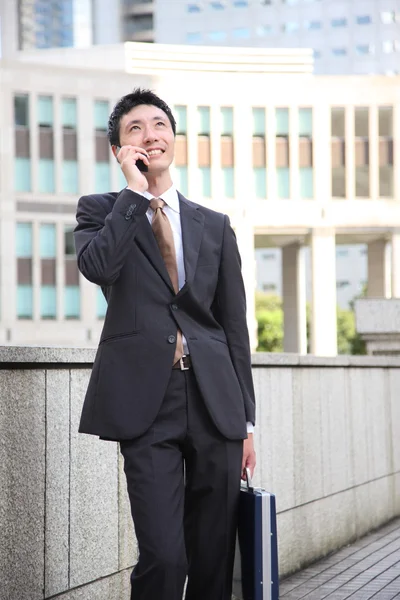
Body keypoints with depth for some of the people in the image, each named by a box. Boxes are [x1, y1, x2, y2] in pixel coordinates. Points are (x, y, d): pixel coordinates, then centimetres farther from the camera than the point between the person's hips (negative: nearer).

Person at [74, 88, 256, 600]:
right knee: (163, 558, -13)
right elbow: (96, 266, -15)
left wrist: (246, 421, 11)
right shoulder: (100, 211, 10)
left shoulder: (214, 226, 16)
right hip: (148, 404, -3)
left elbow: (234, 325, 15)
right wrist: (135, 190, -6)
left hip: (215, 403, 3)